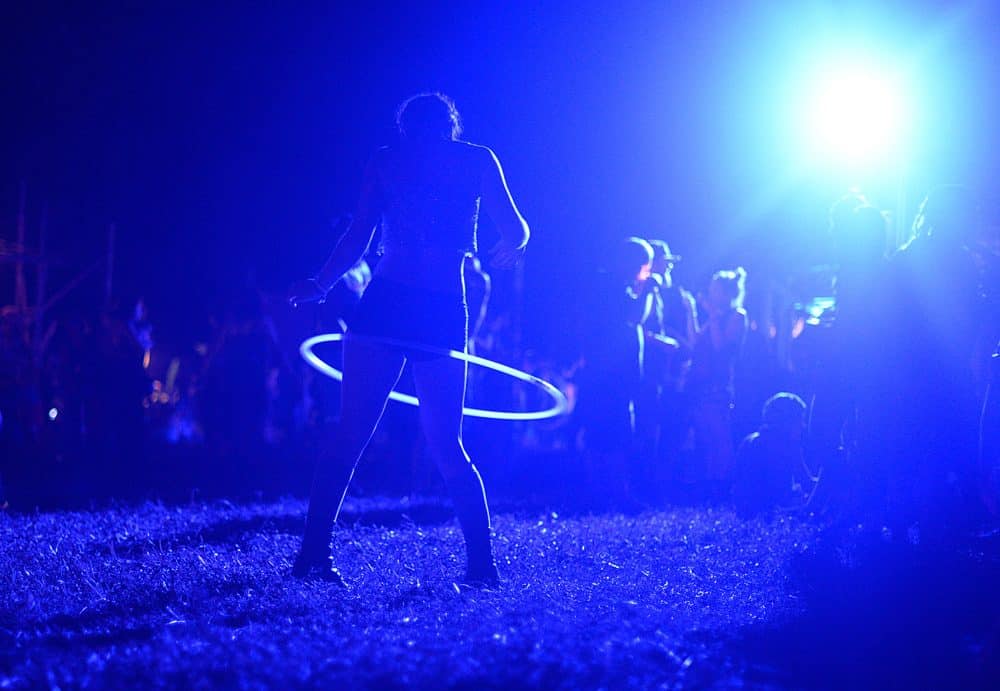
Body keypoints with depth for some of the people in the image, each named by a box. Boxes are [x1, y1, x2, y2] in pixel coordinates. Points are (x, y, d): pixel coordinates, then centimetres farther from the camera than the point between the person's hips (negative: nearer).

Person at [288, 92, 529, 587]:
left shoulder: (384, 161, 11)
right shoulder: (477, 159, 10)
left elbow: (358, 237, 2)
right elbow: (515, 232, 8)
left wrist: (320, 286, 13)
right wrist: (507, 252, 30)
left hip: (384, 304, 0)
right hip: (444, 313, 0)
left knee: (350, 435, 3)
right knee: (447, 445, 9)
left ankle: (314, 552, -4)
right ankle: (481, 562, 0)